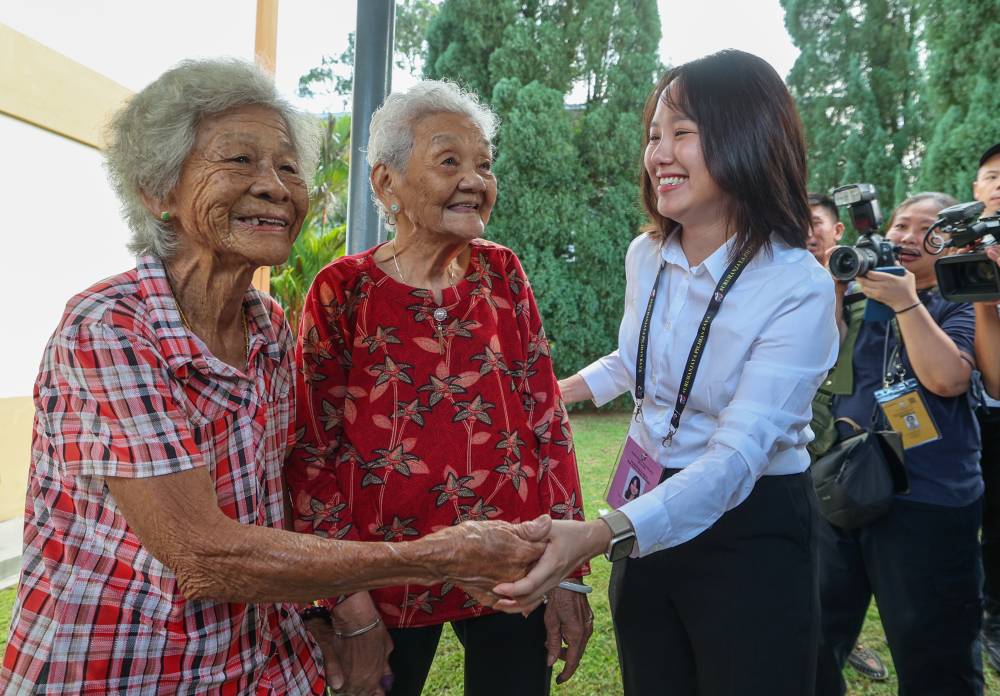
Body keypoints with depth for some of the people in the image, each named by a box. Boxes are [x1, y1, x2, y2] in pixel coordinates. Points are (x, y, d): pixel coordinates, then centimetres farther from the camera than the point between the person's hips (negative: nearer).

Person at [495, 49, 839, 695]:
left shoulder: (800, 287, -21)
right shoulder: (645, 256, -3)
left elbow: (738, 454, -30)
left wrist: (601, 535, -41)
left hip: (750, 531, -5)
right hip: (647, 514, 6)